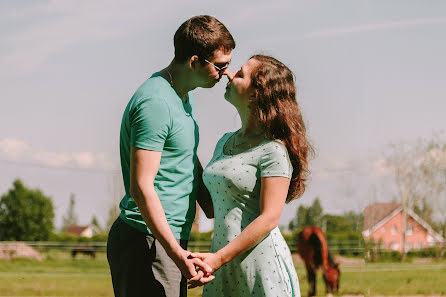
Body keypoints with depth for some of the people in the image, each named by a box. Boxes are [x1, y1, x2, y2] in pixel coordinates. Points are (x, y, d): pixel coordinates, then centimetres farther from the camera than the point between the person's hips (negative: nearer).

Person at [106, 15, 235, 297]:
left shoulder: (184, 95, 14)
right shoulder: (155, 103, -19)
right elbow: (141, 187, -24)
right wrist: (177, 253, -30)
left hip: (172, 239, 10)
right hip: (147, 242, -10)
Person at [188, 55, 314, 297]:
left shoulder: (274, 150, -10)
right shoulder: (225, 142, 15)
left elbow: (269, 218, -16)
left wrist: (218, 258, -20)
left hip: (261, 260, -7)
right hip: (224, 266, 7)